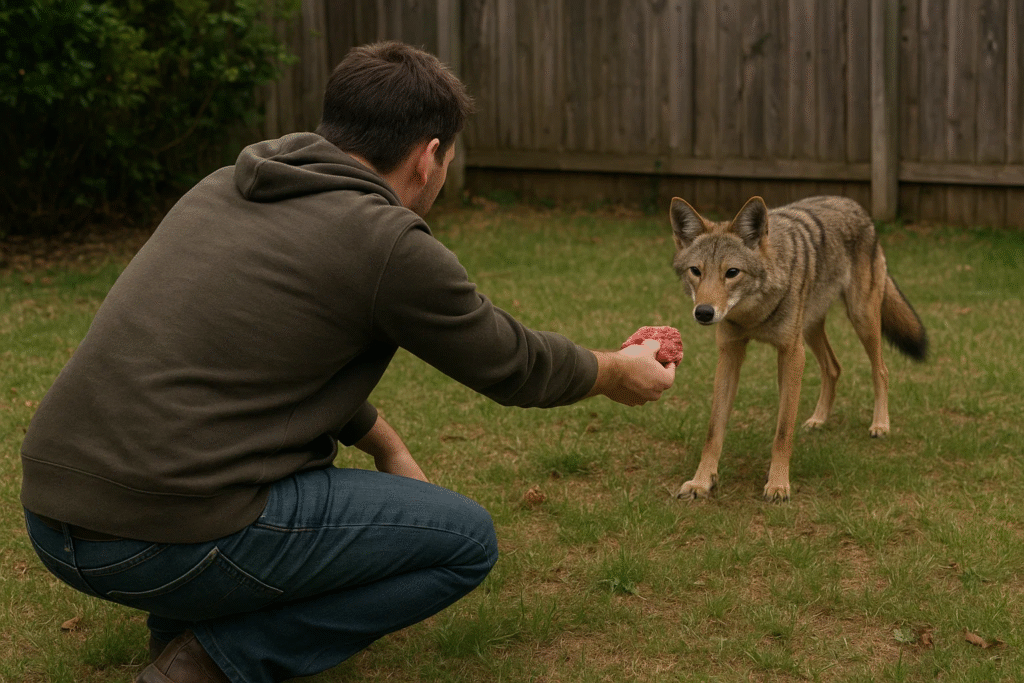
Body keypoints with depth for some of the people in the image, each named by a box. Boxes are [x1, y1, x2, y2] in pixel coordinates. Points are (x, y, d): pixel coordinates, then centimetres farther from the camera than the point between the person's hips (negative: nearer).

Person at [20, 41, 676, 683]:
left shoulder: (224, 188, 15)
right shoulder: (388, 241, -8)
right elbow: (512, 362, 7)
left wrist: (389, 448, 36)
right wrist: (618, 371, 26)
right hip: (172, 536, -8)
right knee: (468, 539, 5)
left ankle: (183, 623, 17)